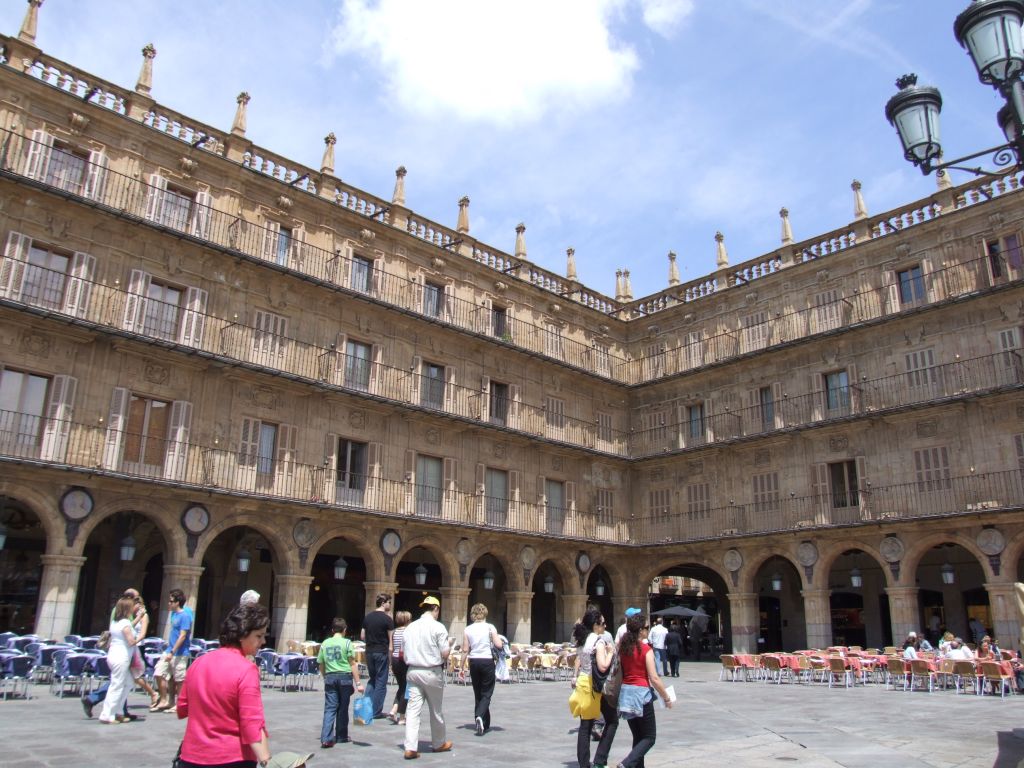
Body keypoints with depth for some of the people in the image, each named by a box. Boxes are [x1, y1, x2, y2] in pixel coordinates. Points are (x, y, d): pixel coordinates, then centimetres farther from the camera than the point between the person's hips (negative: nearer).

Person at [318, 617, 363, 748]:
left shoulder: (325, 644, 7)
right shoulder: (347, 643, -4)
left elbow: (321, 665, 11)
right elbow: (353, 664, -6)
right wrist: (358, 683, -5)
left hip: (330, 677, 2)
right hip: (345, 676, -2)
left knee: (330, 708, 2)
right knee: (343, 708, 10)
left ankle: (326, 739, -9)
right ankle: (341, 737, 20)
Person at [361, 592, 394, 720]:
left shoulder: (367, 617, 7)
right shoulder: (387, 618, -11)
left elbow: (362, 636, 12)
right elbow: (391, 638, -11)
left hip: (369, 652, 6)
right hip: (382, 652, -6)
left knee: (372, 679, 18)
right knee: (381, 682, 3)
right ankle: (376, 711, 5)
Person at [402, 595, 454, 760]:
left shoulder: (410, 627, 5)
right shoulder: (438, 627, -10)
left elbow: (403, 653, 9)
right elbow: (444, 654, -11)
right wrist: (450, 644, 7)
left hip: (413, 672, 4)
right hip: (432, 673, -4)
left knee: (413, 710, 2)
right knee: (436, 710, 12)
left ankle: (410, 748, -6)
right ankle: (439, 743, 28)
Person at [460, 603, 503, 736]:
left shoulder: (467, 630, 0)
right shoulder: (490, 627, -7)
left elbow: (465, 650, 0)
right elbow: (499, 645, -13)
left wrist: (462, 667, 6)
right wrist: (501, 641, 9)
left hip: (473, 662, 3)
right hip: (487, 661, -3)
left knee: (478, 694, 14)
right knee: (486, 693, 4)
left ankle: (484, 724, 18)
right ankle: (480, 716, -20)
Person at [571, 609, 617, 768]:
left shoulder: (582, 640, 8)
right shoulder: (599, 641, -16)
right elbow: (603, 667, -24)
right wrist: (610, 652, -11)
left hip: (583, 683, 7)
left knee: (585, 725, 10)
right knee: (612, 721, 9)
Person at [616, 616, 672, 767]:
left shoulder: (622, 648, 5)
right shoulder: (645, 649, -12)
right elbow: (654, 679, -13)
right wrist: (667, 698, -3)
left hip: (625, 693, 6)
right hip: (641, 693, -6)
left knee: (638, 736, 18)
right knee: (649, 738, 3)